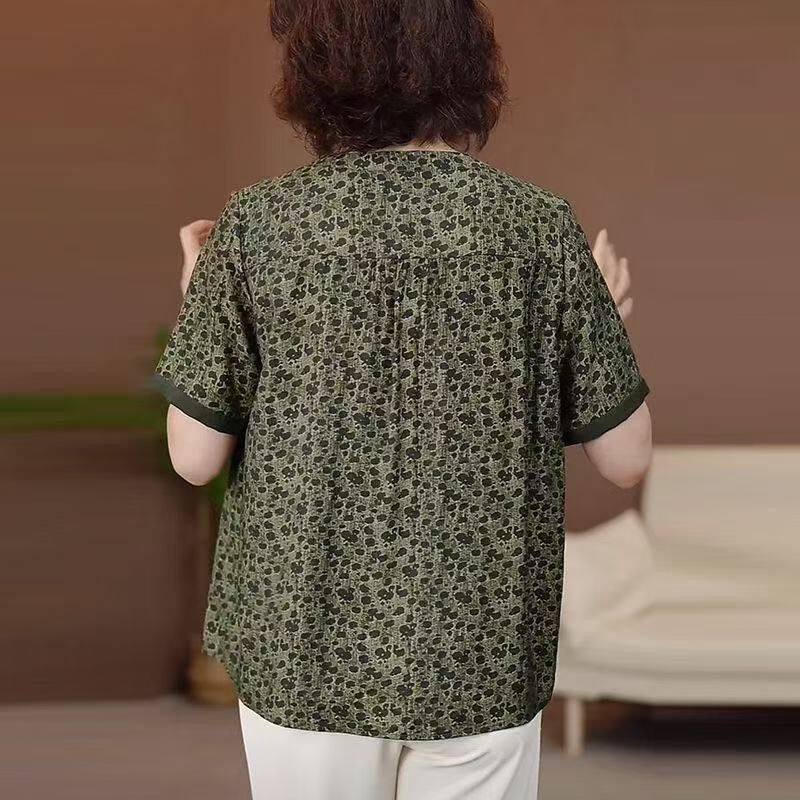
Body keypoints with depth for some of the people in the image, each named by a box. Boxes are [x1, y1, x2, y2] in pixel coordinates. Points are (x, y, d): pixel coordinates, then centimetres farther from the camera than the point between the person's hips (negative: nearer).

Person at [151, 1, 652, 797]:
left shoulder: (259, 224, -10)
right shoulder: (541, 229, -8)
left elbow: (195, 457, -6)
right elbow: (626, 458, -3)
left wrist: (199, 299, 10)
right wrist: (606, 316, 15)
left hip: (306, 643, 0)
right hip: (481, 657, 1)